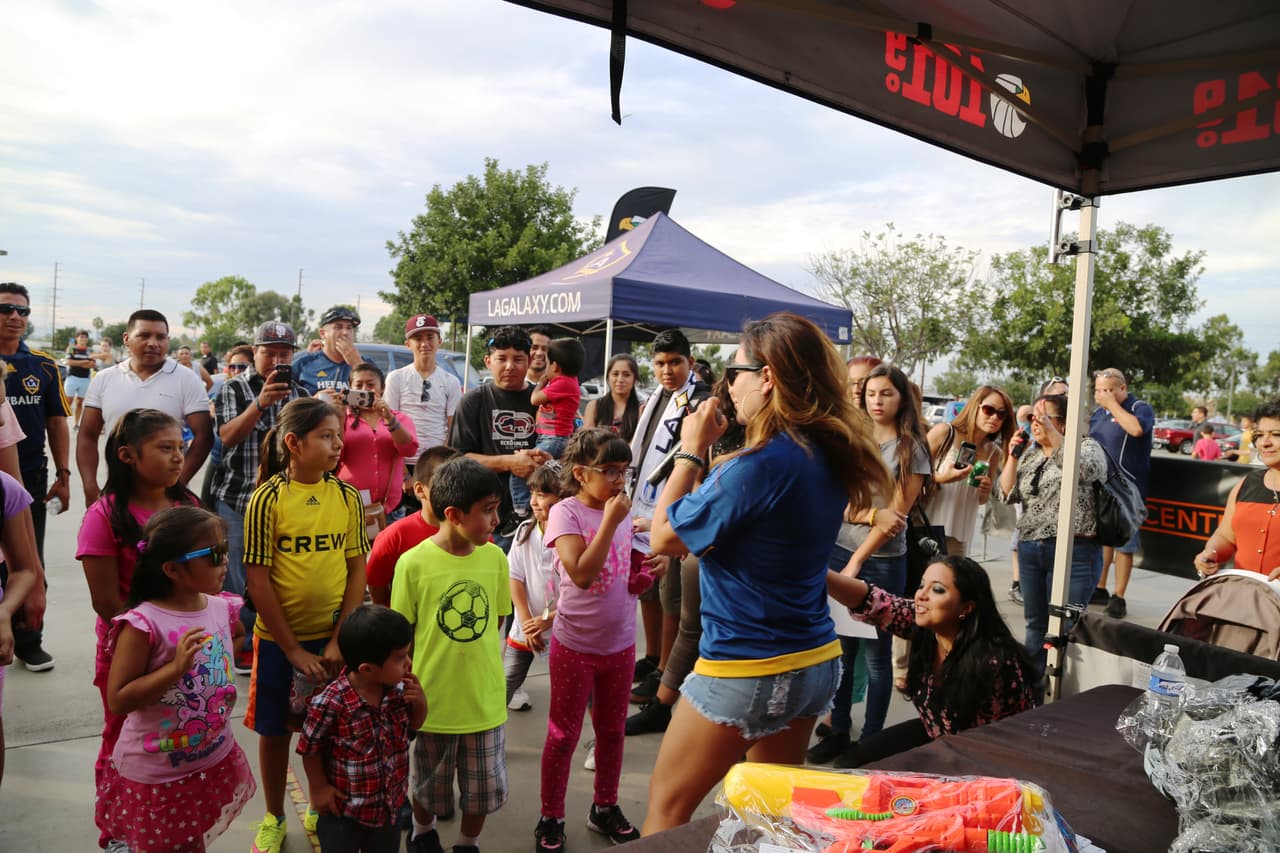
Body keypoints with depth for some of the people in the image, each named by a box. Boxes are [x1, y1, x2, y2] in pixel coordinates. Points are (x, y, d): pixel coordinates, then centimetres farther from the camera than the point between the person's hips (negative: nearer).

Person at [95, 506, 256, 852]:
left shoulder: (223, 608, -5)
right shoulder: (144, 625, -23)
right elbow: (118, 700, -21)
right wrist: (175, 667, -30)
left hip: (216, 762, 5)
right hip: (156, 775, -5)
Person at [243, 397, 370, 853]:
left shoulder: (347, 497, -5)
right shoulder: (268, 498, -12)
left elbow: (358, 571, -3)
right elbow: (259, 580, -11)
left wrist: (338, 641, -9)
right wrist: (293, 649, -11)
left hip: (334, 638, 2)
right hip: (278, 638, -2)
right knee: (274, 730, 14)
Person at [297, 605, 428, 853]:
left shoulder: (399, 690, -13)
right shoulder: (330, 703, -29)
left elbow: (413, 725, 4)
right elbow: (310, 748, -14)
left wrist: (420, 702, -16)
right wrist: (319, 788, -7)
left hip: (389, 802, 5)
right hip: (343, 807, -5)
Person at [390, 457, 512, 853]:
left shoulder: (495, 558, -8)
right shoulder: (413, 563, -17)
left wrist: (492, 676, 6)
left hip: (485, 700, 2)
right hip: (432, 700, -2)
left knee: (483, 791, 16)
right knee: (427, 787, 22)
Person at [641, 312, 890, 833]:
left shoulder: (761, 464, -24)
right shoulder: (829, 457, 2)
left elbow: (662, 538, -14)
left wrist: (691, 451, -7)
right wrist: (711, 455, 4)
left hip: (746, 671, -8)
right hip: (817, 662, 8)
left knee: (666, 803, 11)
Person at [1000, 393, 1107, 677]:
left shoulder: (1086, 446, -1)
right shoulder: (1030, 455, 15)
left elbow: (1086, 469, -24)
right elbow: (1008, 494, 9)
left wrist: (1052, 433, -27)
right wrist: (1013, 456, 1)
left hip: (1073, 551, -6)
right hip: (1029, 549, 6)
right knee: (1036, 624, 14)